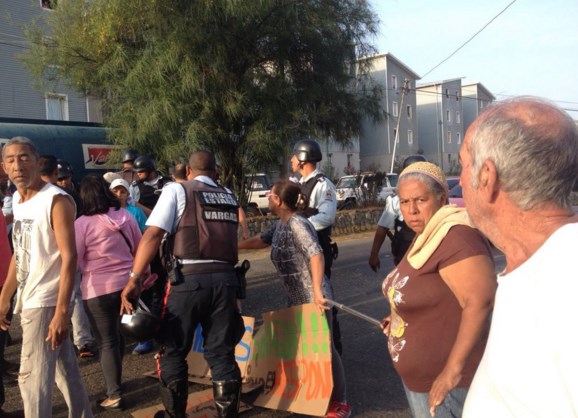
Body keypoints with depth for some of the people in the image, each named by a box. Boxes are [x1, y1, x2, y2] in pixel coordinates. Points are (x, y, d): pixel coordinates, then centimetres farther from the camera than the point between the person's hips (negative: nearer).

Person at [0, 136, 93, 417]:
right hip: (29, 300, 8)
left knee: (33, 377, -3)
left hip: (46, 302, -8)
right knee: (65, 371, 17)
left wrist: (61, 310, -23)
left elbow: (69, 258, -18)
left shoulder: (56, 200, -13)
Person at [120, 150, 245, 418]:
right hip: (225, 278, 4)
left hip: (189, 278, -4)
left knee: (172, 351, 14)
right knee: (221, 353, 13)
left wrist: (134, 278, -12)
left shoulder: (177, 190, 3)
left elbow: (153, 234, -9)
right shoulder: (229, 197, 18)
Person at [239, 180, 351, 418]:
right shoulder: (280, 224, 10)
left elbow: (316, 255, -28)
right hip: (296, 298, 9)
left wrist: (317, 291, -33)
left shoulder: (297, 224, -19)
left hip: (313, 298, -9)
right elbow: (260, 240, 26)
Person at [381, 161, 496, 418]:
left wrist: (453, 369, -29)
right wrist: (401, 317, 8)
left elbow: (481, 301, -31)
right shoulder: (426, 236, 8)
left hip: (444, 380, -9)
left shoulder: (455, 236, -22)